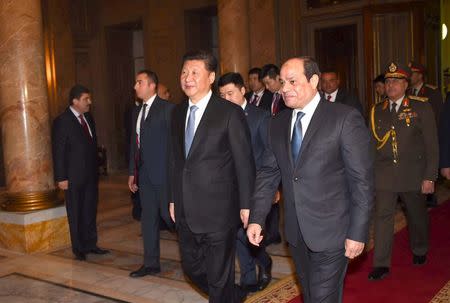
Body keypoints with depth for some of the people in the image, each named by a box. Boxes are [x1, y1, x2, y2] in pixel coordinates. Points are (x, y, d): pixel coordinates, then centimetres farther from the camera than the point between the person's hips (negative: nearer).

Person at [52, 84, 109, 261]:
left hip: (91, 175, 6)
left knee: (90, 211, 12)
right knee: (76, 214, 5)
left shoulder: (88, 118, 9)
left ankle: (91, 244, 24)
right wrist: (61, 178, -13)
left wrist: (96, 169, 12)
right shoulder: (62, 121, -10)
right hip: (74, 177, -6)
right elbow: (58, 151, -11)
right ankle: (79, 249, 17)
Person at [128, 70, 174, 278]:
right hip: (145, 175, 7)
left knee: (169, 214, -2)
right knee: (148, 218, 11)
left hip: (164, 173, -7)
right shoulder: (137, 112, 14)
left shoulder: (167, 109, -9)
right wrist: (132, 172, 15)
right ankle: (151, 263, 22)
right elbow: (134, 143, 17)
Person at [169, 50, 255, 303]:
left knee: (219, 278, 6)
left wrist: (246, 205, -10)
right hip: (186, 211, 7)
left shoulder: (230, 113, -10)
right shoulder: (179, 112, 9)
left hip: (218, 209, -6)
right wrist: (174, 199, 15)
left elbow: (244, 162, -9)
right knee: (192, 267, 19)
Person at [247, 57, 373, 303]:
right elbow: (268, 172, 8)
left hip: (330, 232, -5)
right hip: (295, 232, 6)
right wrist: (256, 218, -1)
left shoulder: (345, 118, -12)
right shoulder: (278, 123, 6)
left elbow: (362, 180, -12)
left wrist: (358, 233, -14)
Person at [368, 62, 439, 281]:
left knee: (416, 216, 16)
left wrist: (429, 177, -10)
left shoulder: (421, 109, -2)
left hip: (413, 174, -1)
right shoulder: (377, 111, 6)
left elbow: (431, 145, -4)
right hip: (384, 175, 1)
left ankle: (419, 251, 41)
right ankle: (381, 265, 2)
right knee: (382, 216, -4)